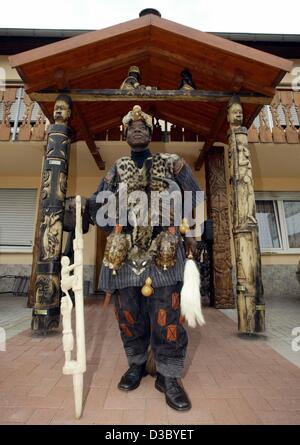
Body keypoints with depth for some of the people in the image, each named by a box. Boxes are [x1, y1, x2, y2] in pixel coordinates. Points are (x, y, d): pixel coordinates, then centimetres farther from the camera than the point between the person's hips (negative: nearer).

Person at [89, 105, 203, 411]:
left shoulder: (172, 164, 9)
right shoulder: (116, 169, 13)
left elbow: (195, 199, 14)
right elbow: (96, 205, 15)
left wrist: (184, 231, 6)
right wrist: (115, 227, -1)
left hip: (163, 251, -2)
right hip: (125, 251, 3)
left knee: (166, 316, -1)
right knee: (129, 314, 11)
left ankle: (169, 376, 19)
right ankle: (136, 364, 33)